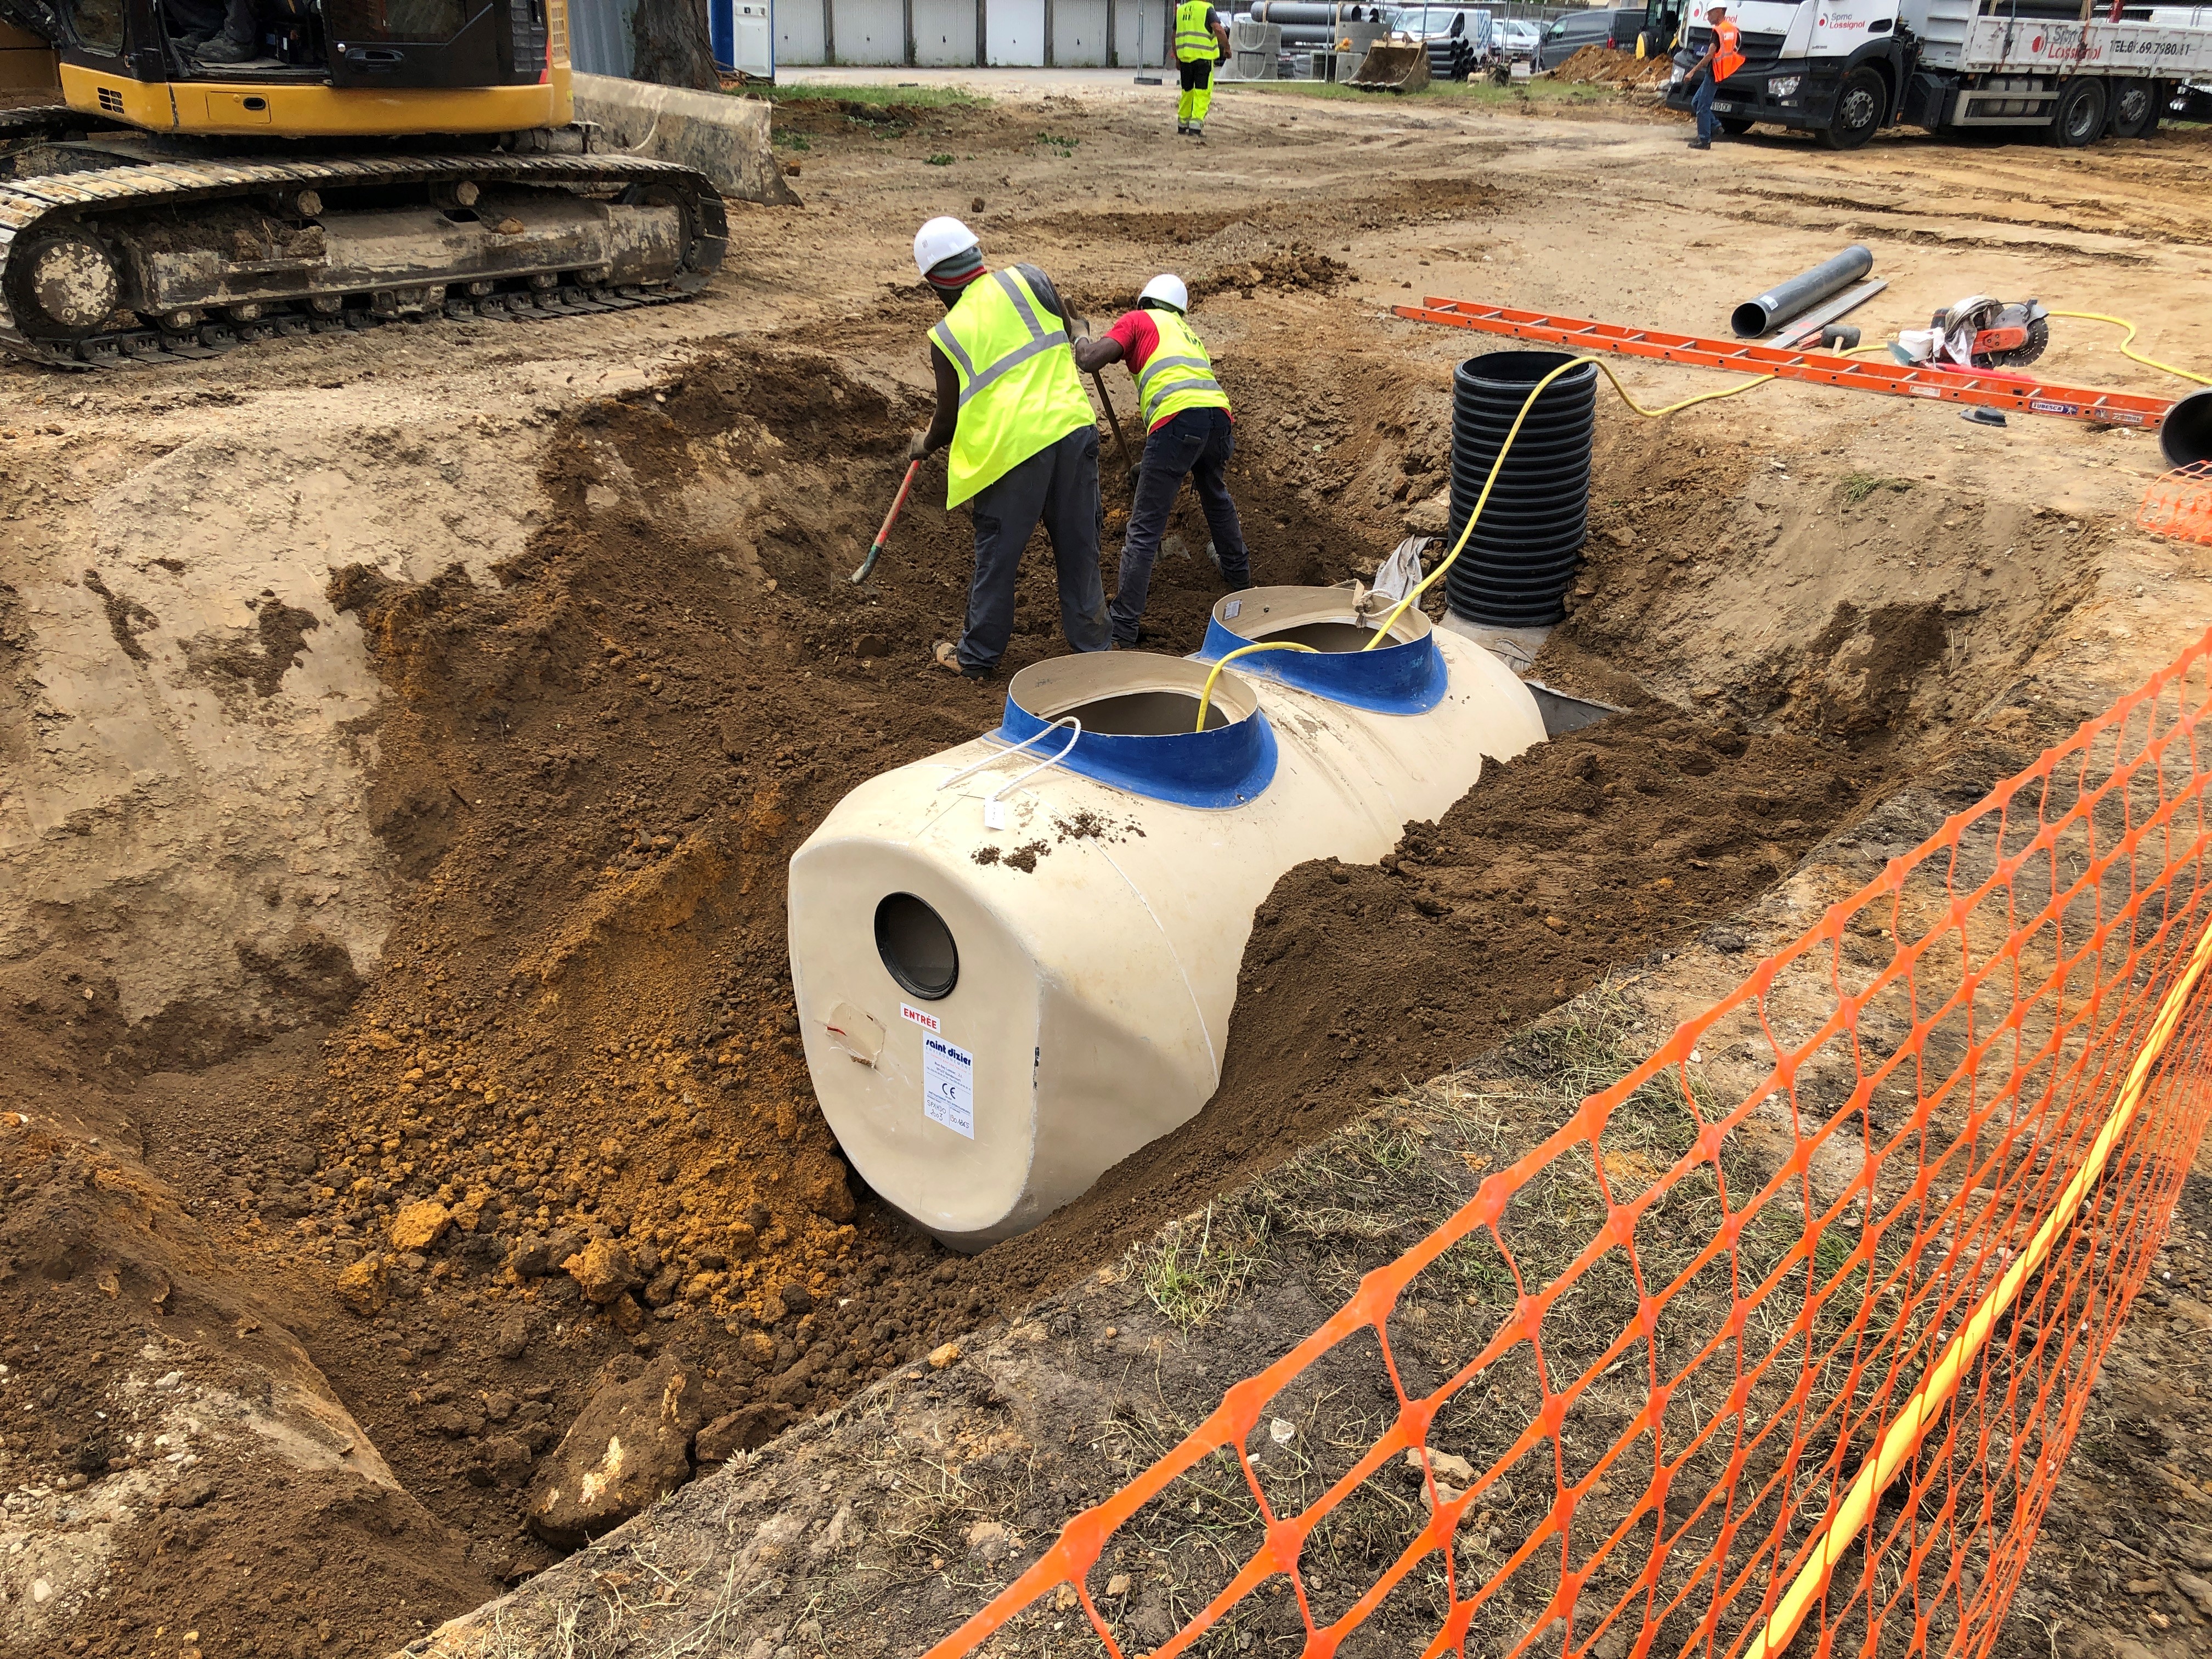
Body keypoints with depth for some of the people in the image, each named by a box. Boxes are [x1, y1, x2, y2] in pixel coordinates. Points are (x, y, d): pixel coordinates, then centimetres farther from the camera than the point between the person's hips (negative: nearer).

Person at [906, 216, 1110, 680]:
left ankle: (977, 656, 23)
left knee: (996, 557, 11)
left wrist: (923, 445, 27)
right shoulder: (1028, 278, 6)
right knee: (1079, 550, 13)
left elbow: (949, 420, 6)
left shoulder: (947, 335, 1)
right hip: (1073, 430, 3)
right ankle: (1094, 647, 22)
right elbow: (1067, 342, 13)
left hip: (1012, 447, -3)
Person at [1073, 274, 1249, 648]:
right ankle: (1237, 571, 56)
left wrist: (1080, 338, 25)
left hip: (1178, 418, -7)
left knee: (1144, 529, -3)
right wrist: (1151, 462, 48)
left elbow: (1089, 361, 1)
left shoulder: (1137, 320, 15)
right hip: (1219, 415, 7)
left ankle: (1123, 627, -5)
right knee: (1215, 495, 36)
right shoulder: (1187, 332, 36)